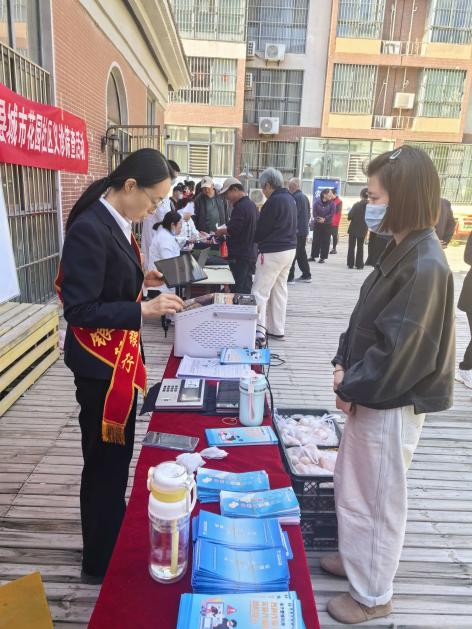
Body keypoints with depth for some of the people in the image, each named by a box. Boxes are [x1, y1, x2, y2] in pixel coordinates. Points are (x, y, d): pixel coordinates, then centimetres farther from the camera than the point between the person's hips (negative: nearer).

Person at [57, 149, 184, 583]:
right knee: (105, 461, 8)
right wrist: (144, 310, -25)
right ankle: (101, 561, 31)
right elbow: (79, 309, -23)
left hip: (121, 358, 9)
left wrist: (139, 279, 3)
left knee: (116, 456, 22)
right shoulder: (89, 229, -22)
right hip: (100, 367, -9)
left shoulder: (115, 223, 6)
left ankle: (114, 542, 44)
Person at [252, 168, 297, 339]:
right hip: (289, 249, 10)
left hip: (273, 252, -10)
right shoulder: (290, 198, 13)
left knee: (260, 292, -6)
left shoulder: (274, 201, -16)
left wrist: (255, 239, 8)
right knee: (280, 290, 14)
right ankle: (277, 330, 21)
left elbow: (261, 230, -12)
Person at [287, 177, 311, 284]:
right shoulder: (304, 197, 14)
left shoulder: (296, 197, -16)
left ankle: (290, 277, -5)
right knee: (301, 253, 17)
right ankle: (306, 275, 22)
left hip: (296, 230, -9)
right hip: (304, 230, 9)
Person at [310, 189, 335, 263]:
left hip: (327, 225, -1)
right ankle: (313, 256, 16)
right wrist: (318, 219, -21)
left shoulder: (332, 204, -3)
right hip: (317, 224, 1)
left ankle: (322, 257, 6)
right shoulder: (317, 202, -3)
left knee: (325, 241, 0)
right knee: (315, 240, 7)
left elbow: (332, 214, -9)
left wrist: (324, 219, -18)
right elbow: (314, 213, -6)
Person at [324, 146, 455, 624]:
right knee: (349, 486, 24)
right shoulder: (400, 251, 6)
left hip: (391, 404, -9)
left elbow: (400, 349, -24)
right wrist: (343, 366, 0)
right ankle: (357, 558, 48)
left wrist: (352, 389, -13)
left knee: (376, 500, 10)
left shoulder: (425, 266, -24)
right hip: (371, 394, 9)